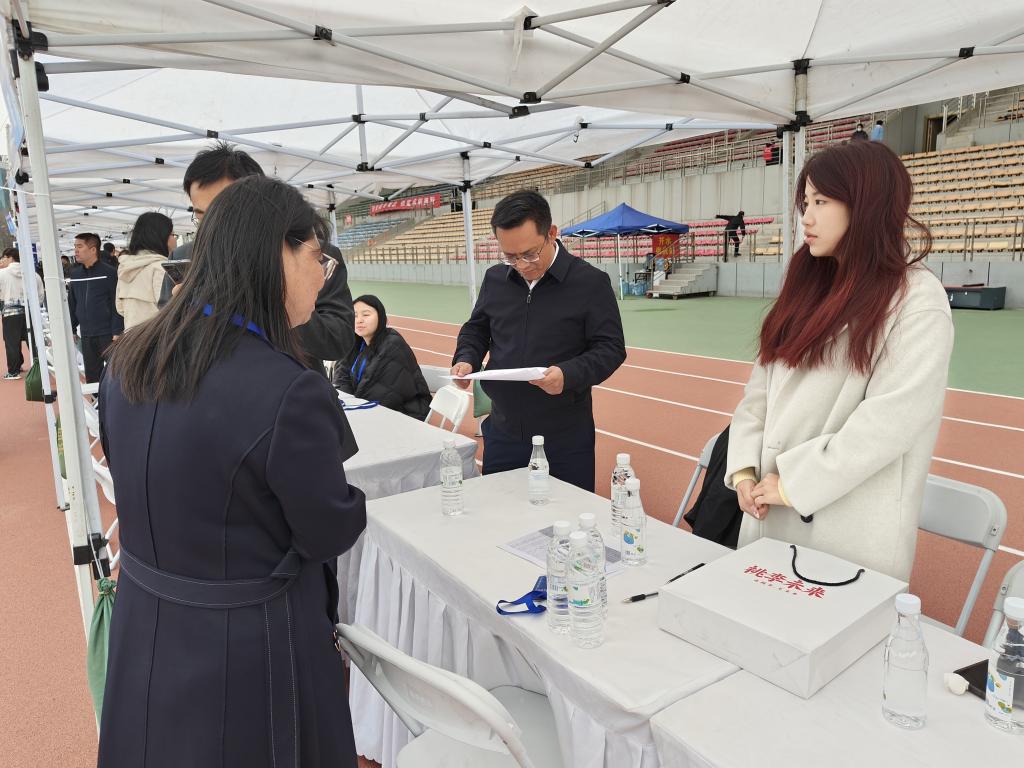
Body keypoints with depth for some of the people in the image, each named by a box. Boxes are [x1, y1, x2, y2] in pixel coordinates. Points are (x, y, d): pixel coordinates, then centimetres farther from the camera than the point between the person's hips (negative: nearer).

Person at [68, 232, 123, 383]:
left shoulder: (109, 272, -6)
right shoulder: (75, 274, 9)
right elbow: (72, 304, 15)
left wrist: (117, 331, -14)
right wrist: (71, 329, 12)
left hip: (107, 333, -5)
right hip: (86, 335, 5)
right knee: (91, 374, 11)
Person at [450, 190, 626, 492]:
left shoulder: (591, 282, -10)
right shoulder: (494, 279, 4)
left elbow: (611, 348, -9)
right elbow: (476, 329, 18)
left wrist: (570, 375, -26)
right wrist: (466, 359, -3)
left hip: (566, 437, -4)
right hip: (503, 432, 4)